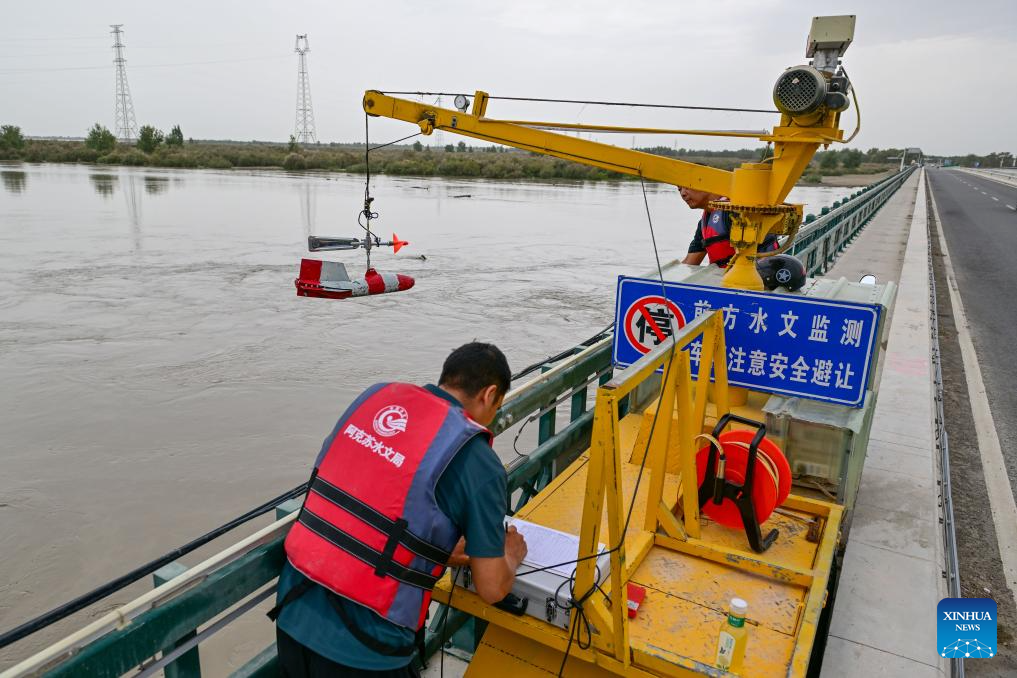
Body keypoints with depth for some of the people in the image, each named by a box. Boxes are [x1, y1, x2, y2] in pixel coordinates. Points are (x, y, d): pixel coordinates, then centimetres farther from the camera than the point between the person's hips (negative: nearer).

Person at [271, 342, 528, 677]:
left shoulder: (375, 395, 3)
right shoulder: (478, 462, -13)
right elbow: (492, 589, -6)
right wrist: (510, 558, 17)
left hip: (292, 616, 5)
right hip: (361, 649, -5)